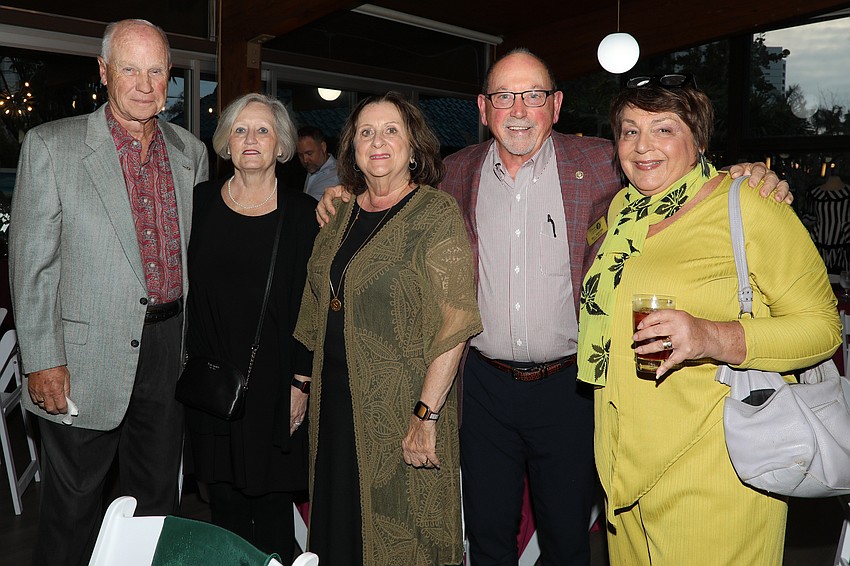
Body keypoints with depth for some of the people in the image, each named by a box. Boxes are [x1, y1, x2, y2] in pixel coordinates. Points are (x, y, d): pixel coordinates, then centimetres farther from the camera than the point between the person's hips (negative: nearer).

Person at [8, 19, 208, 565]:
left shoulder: (192, 151, 7)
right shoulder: (50, 145, -6)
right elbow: (31, 262, -7)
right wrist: (42, 361, -10)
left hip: (171, 351, 4)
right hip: (86, 360, -3)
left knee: (157, 498, 18)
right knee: (73, 508, 11)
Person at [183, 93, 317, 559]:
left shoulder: (303, 213, -2)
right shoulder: (200, 201, 5)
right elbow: (183, 289, 9)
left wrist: (301, 382, -7)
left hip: (275, 385, -2)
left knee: (271, 503, 5)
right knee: (224, 501, 10)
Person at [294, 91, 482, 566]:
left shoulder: (437, 213, -10)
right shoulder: (342, 214, 10)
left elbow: (456, 321, -17)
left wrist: (427, 413, -22)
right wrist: (302, 384, 11)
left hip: (403, 412, -6)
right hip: (336, 402, 6)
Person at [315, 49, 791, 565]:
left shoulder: (600, 163, -5)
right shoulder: (460, 171, 2)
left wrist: (748, 177, -13)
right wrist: (349, 194, 7)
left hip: (568, 386, -1)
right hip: (485, 384, 2)